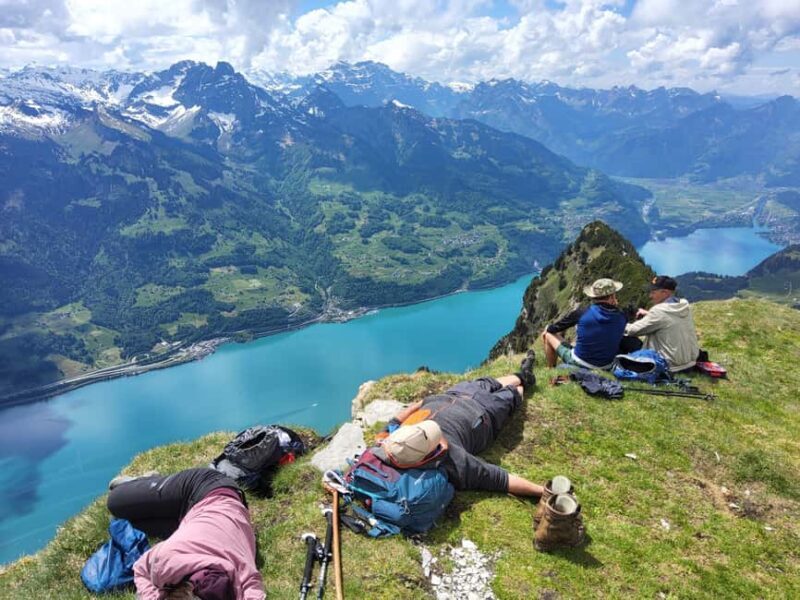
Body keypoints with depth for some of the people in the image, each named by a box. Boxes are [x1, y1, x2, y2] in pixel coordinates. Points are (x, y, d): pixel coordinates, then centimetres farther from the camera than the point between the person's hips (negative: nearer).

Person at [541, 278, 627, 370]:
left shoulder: (582, 312, -17)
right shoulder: (621, 318, -10)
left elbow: (557, 327, -1)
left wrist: (548, 329, 19)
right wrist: (616, 307, 8)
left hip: (579, 363, -4)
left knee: (548, 334, 16)